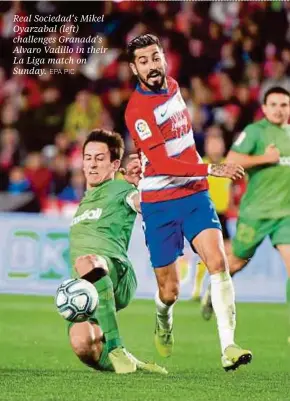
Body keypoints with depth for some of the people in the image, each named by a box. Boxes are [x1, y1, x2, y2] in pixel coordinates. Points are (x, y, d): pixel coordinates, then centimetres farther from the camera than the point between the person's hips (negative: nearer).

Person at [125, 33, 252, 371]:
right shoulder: (137, 110, -17)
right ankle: (163, 323, 39)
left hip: (195, 194, 5)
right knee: (169, 291, 1)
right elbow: (162, 164, -26)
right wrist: (212, 169, -32)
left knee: (217, 261, -18)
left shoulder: (172, 86, 7)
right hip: (159, 204, -5)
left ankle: (228, 347, -25)